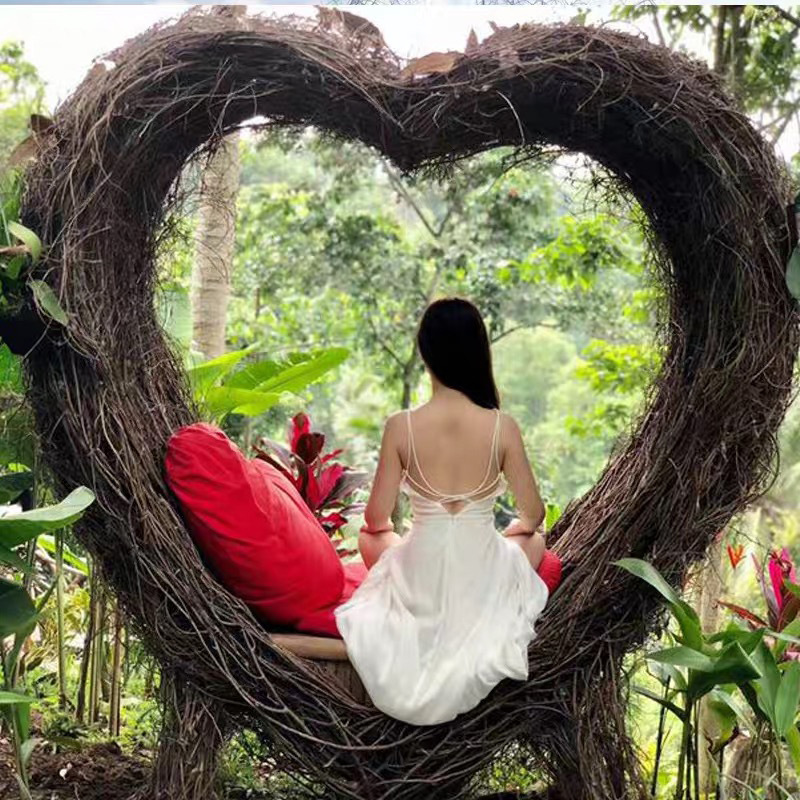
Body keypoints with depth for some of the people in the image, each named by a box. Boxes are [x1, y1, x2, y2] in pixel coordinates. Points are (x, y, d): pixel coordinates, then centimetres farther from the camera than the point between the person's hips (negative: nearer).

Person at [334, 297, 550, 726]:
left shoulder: (401, 426, -14)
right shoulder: (502, 427, -13)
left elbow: (377, 517, -7)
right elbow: (533, 513, -4)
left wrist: (385, 527, 19)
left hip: (420, 577, 0)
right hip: (482, 575, 0)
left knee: (369, 537, 34)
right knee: (533, 540, 34)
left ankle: (428, 618, 17)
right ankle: (482, 629, 17)